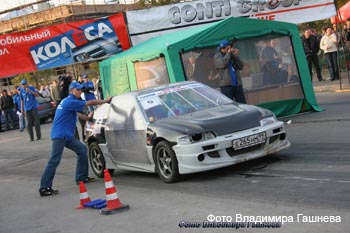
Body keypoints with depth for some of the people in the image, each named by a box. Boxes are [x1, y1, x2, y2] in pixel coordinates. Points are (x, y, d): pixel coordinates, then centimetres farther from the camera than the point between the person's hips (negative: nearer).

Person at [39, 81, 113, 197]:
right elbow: (90, 103, -12)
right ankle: (44, 188, -11)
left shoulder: (70, 101, 17)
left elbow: (75, 114, 36)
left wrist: (87, 117, 43)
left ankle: (81, 177, 19)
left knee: (82, 149, 13)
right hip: (59, 135, -11)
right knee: (54, 161, -12)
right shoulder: (70, 102, -15)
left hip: (67, 135, 11)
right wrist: (105, 101, -3)